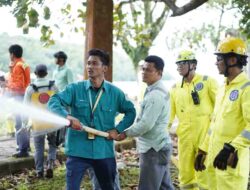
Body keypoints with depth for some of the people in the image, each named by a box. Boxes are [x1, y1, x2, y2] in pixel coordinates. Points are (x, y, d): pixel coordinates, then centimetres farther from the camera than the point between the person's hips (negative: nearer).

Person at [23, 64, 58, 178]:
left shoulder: (30, 88, -3)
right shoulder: (53, 86, -2)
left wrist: (26, 122, 8)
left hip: (37, 122, 0)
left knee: (39, 148, 9)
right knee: (52, 144, 15)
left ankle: (39, 171, 11)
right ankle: (50, 165, -4)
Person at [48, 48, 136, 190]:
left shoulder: (115, 93, 2)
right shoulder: (75, 88, -3)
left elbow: (130, 111, 13)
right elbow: (53, 102, -13)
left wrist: (118, 129, -1)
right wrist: (67, 116, -32)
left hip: (104, 152, 2)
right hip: (78, 151, -2)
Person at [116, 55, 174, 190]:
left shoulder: (155, 95, -21)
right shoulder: (157, 91, 13)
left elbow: (146, 125, -23)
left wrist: (126, 133, -11)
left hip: (153, 148, -10)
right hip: (159, 146, 10)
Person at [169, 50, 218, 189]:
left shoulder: (207, 81, -1)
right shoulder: (176, 88, 10)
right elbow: (169, 113, 11)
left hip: (205, 134, -4)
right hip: (185, 136, 5)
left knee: (205, 174, -2)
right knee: (185, 175, 12)